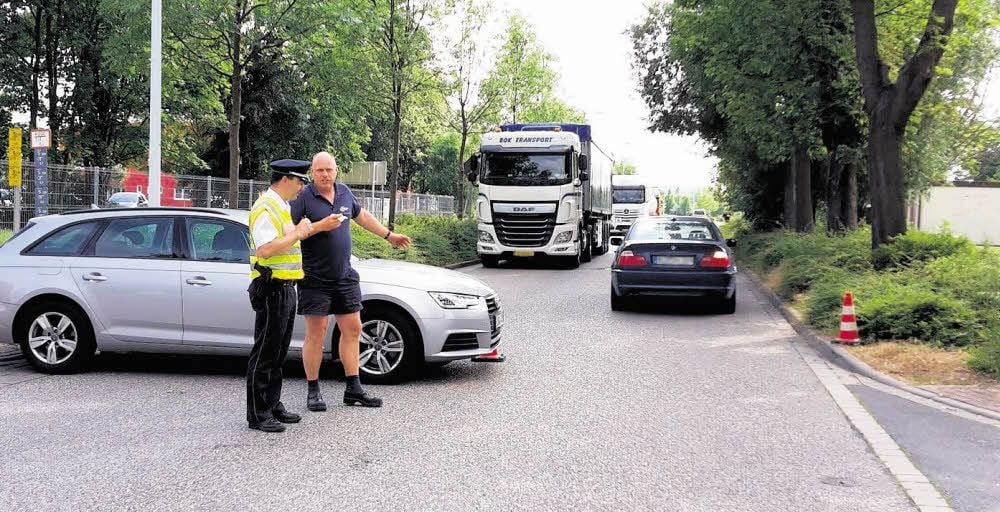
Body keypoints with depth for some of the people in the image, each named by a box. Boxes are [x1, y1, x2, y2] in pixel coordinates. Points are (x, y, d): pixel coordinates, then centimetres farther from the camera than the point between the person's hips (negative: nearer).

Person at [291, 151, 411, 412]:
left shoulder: (344, 192, 9)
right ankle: (313, 392, 9)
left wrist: (389, 235, 34)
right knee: (316, 332, -2)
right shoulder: (303, 197, -9)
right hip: (315, 278, -6)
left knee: (352, 329, 7)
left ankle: (353, 389, 15)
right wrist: (320, 226, -25)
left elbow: (361, 215, 27)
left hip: (345, 276, 6)